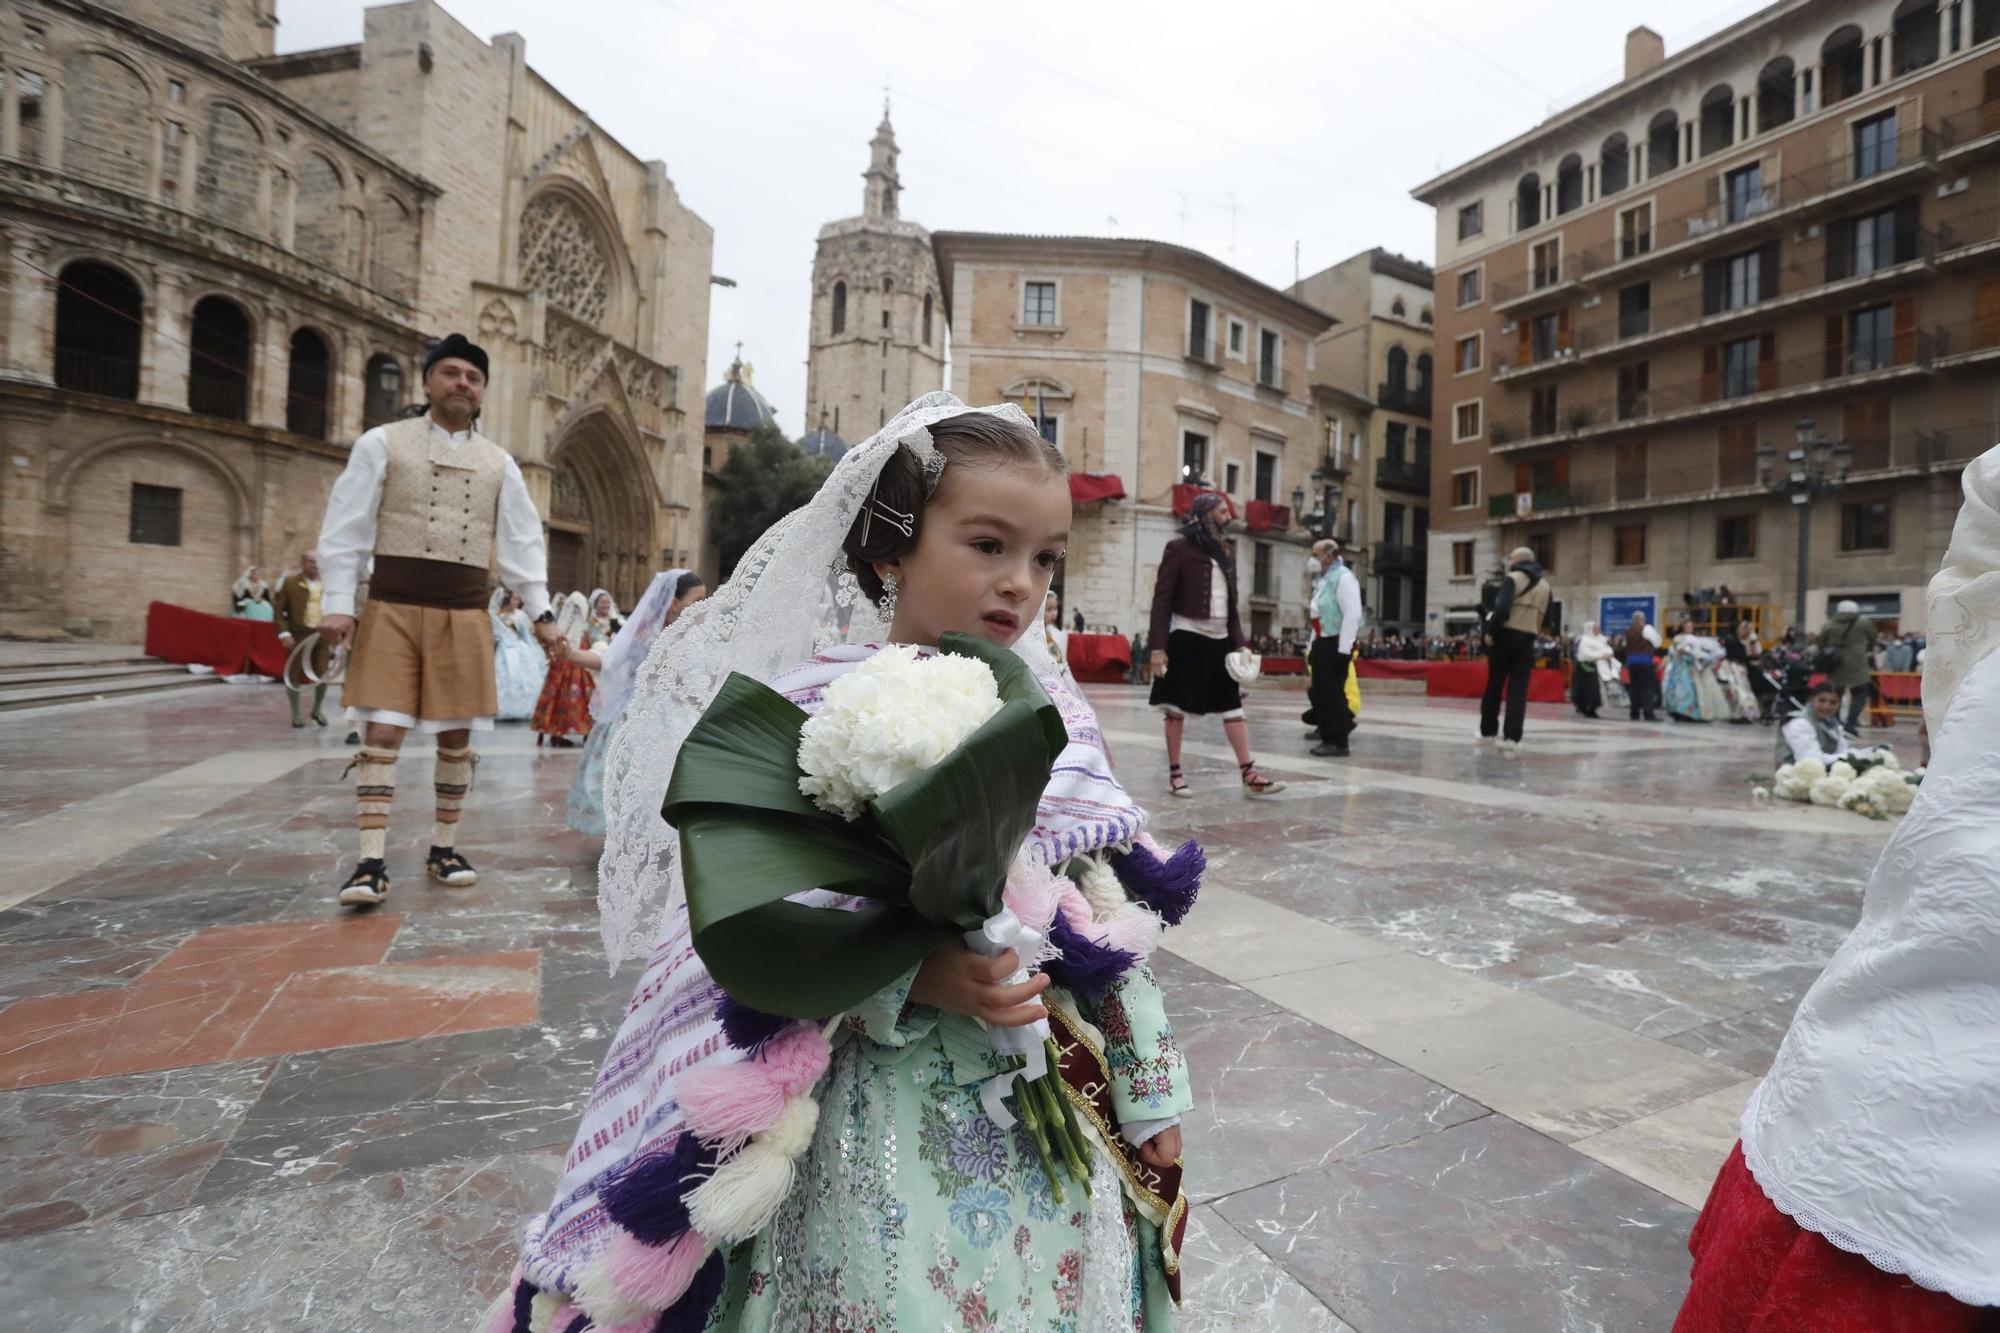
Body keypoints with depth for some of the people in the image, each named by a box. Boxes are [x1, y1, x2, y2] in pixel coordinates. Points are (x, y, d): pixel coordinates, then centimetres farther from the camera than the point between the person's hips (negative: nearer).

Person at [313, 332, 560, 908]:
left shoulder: (498, 463, 11)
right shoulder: (383, 443, 3)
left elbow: (522, 541, 10)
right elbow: (347, 527, 0)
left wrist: (540, 611, 3)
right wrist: (337, 602, -7)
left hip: (464, 614, 3)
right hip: (392, 608, -2)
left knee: (456, 736, 6)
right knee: (383, 732, -4)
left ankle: (443, 847, 20)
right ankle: (372, 862, 0)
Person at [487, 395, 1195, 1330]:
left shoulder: (1053, 715, 1)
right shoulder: (813, 710, -13)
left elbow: (1107, 909, 5)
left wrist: (1151, 1090, 9)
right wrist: (911, 977, -26)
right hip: (888, 1119, -4)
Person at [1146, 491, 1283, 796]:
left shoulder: (1224, 551, 14)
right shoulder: (1179, 548, -5)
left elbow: (1231, 603, 16)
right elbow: (1162, 599, -9)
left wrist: (1239, 641, 6)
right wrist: (1157, 646, -16)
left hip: (1219, 639, 6)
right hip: (1187, 637, -6)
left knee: (1233, 706, 4)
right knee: (1177, 707, 1)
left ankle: (1248, 774, 6)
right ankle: (1175, 773, 12)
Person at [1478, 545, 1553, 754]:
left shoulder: (1512, 578, -4)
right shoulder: (1546, 586, 16)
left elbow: (1502, 609, -17)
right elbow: (1548, 618, 14)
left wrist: (1490, 631, -9)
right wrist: (1532, 629, 17)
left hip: (1505, 635, -4)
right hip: (1527, 640, 4)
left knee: (1494, 685, 9)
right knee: (1518, 690, 1)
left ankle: (1488, 730, 21)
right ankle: (1512, 737, -8)